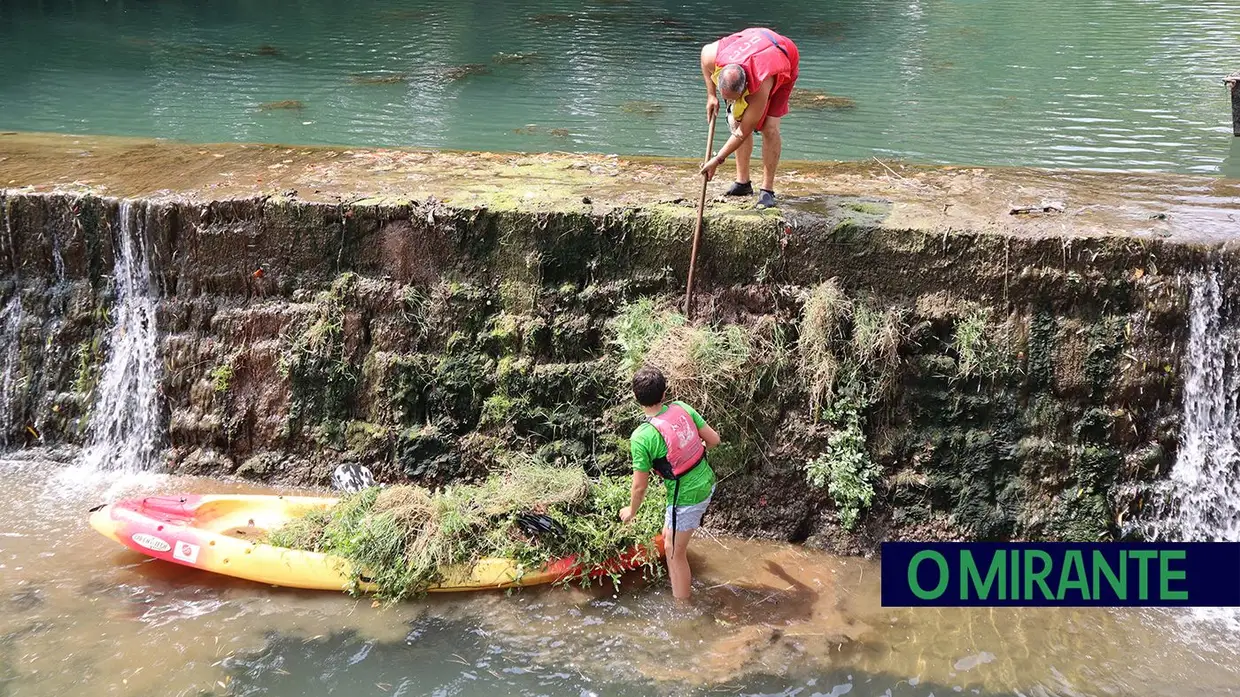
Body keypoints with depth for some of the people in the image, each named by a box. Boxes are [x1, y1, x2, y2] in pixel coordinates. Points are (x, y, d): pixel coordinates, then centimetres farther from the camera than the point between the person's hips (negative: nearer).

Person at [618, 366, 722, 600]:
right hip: (706, 483, 6)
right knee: (669, 536, 29)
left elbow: (640, 486, -14)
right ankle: (683, 586, 47)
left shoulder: (641, 437, -24)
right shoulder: (682, 408, -9)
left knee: (674, 551, 12)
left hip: (686, 498, -6)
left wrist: (631, 510, 6)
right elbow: (713, 439, 1)